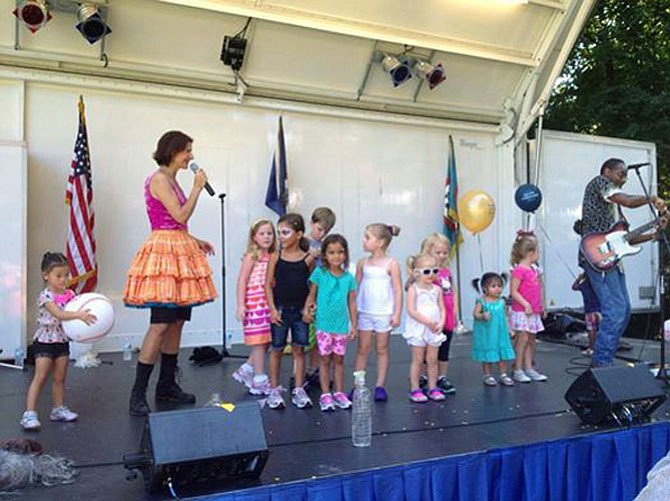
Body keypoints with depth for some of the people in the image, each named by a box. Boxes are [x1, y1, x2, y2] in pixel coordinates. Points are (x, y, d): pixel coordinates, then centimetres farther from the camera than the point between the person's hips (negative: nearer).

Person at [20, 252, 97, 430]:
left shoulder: (69, 294, 3)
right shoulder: (46, 296, -15)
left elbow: (77, 311, 3)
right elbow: (59, 314, -28)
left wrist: (86, 316, -18)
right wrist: (79, 315, -41)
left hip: (62, 341, 6)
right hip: (44, 341, -6)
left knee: (60, 378, 12)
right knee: (40, 377, -6)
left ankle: (59, 409, 24)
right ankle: (29, 414, -1)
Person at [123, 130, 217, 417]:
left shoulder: (171, 180, 18)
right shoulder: (159, 178, -9)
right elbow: (181, 216, -16)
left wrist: (196, 242, 19)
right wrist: (197, 188, -5)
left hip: (179, 252, 10)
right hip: (164, 253, -10)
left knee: (177, 322, 10)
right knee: (160, 324, -12)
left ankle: (167, 386, 19)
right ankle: (138, 395, -5)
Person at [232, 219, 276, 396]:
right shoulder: (252, 256, -5)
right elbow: (242, 281, -8)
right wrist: (241, 305, -15)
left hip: (269, 303, 6)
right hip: (255, 303, -6)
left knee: (266, 341, 9)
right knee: (259, 341, -1)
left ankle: (246, 370, 27)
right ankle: (260, 380, 10)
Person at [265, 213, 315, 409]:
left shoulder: (308, 258, -3)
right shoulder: (276, 257, -3)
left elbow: (312, 285, 4)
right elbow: (268, 284, -2)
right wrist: (272, 309, -7)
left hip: (301, 310, 0)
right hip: (280, 309, 0)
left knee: (299, 349, 7)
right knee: (277, 349, 8)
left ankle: (298, 390, 18)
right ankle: (274, 389, 21)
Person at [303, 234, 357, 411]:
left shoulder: (349, 278, 1)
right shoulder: (319, 273, -5)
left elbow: (351, 303, 6)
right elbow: (311, 295, 0)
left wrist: (353, 325, 7)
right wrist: (306, 309, -16)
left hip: (341, 325, 2)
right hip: (323, 325, -2)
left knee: (339, 359, 12)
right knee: (325, 359, 6)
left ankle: (339, 393, 24)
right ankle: (325, 395, 16)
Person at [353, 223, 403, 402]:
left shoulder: (391, 264, -6)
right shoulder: (363, 263, 4)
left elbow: (398, 290, -5)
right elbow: (356, 286, 8)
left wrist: (397, 314, -9)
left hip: (384, 314, -3)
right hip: (364, 312, 3)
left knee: (382, 349, 8)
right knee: (362, 349, 7)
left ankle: (380, 386, 16)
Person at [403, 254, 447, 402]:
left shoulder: (437, 289, 7)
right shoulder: (413, 289, -8)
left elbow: (442, 309, 8)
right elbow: (411, 311, -15)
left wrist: (441, 324, -10)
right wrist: (428, 322, -19)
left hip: (434, 330, 4)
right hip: (418, 329, -4)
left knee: (432, 360, 9)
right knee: (418, 360, 3)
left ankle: (433, 388, 19)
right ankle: (415, 389, 11)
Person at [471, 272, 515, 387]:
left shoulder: (501, 302, 3)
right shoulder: (482, 302, -10)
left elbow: (506, 315, 11)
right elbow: (475, 314, -14)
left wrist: (510, 329, 8)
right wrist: (483, 316, -33)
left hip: (500, 333, 4)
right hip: (486, 334, -4)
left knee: (502, 354, 8)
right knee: (487, 355, 6)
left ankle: (503, 375, 19)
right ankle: (487, 376, 18)